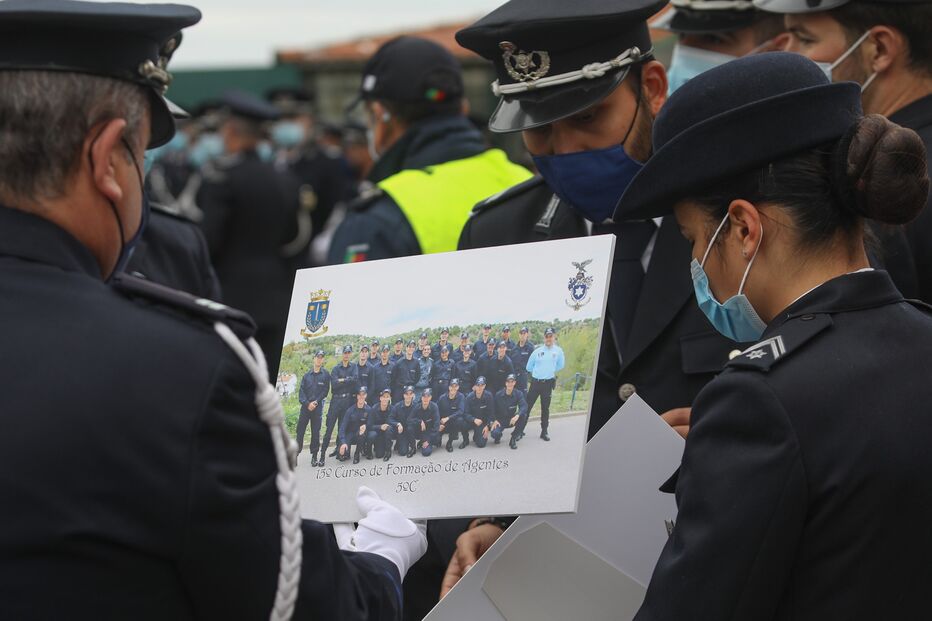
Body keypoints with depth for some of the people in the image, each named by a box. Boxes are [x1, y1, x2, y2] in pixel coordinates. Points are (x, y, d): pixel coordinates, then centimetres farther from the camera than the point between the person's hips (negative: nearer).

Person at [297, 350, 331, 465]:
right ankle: (296, 452, 4)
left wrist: (315, 402, -10)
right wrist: (307, 403, -8)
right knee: (300, 429, -2)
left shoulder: (325, 375, 4)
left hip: (318, 406, -2)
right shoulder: (307, 375, 10)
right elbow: (301, 391, 5)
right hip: (306, 406, 2)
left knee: (316, 432, 0)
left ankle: (314, 456, 6)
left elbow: (325, 391, -1)